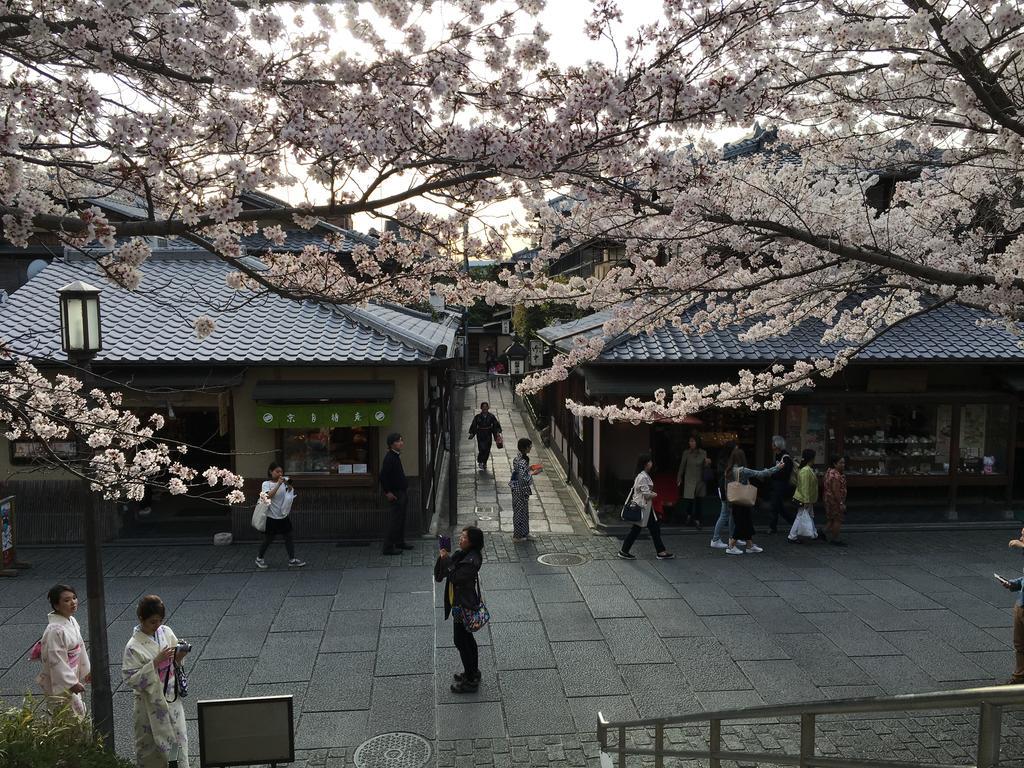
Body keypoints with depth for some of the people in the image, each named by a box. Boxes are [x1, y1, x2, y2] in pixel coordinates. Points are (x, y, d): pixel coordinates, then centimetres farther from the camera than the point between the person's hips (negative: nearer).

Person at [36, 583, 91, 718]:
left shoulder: (72, 621, 2)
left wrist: (87, 670, 16)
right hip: (60, 684, -9)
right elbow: (57, 661, -24)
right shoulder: (55, 630, -26)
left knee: (80, 712, 21)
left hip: (72, 679, 9)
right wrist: (71, 683, -21)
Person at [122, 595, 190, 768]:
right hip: (151, 704, -4)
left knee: (178, 738, 11)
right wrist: (156, 662, -27)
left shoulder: (166, 632, -2)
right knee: (151, 745, 8)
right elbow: (130, 680, -19)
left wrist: (179, 657, -14)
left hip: (172, 700, 5)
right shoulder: (134, 647, -17)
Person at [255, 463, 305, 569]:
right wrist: (278, 484, -29)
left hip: (283, 516, 4)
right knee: (268, 540, 7)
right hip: (271, 517, -4)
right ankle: (259, 559, 26)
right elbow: (268, 496, -25)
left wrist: (289, 485, -19)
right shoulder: (266, 484, -8)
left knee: (289, 537, 4)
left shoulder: (284, 482, 3)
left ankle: (292, 560, 10)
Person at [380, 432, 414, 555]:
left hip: (402, 492, 10)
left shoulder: (396, 456, 11)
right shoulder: (389, 458, -20)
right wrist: (387, 492, -21)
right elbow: (383, 476, -24)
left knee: (401, 519, 18)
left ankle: (400, 542, 30)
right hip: (396, 493, -10)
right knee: (395, 520, -7)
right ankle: (388, 547, -3)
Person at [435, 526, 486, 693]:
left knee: (461, 641, -1)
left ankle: (470, 681, 9)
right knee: (467, 639, 21)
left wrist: (446, 560, -21)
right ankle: (473, 672, 36)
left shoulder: (471, 560, -24)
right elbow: (439, 575, 5)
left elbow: (455, 578, -27)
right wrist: (443, 558, -11)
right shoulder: (461, 555, 5)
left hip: (464, 606, -10)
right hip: (460, 604, 10)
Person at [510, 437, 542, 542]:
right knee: (520, 512, 5)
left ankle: (524, 533, 31)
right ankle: (518, 536, 18)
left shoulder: (518, 457, 2)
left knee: (524, 512, 19)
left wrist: (529, 468, 8)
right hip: (521, 491, -9)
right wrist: (533, 473, -15)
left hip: (517, 489, 9)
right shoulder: (522, 461, -27)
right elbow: (523, 479, -27)